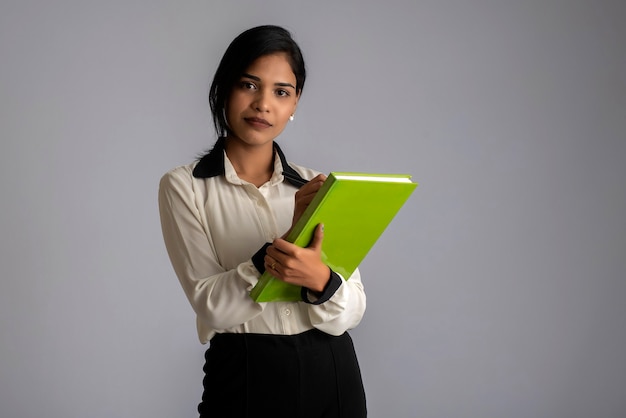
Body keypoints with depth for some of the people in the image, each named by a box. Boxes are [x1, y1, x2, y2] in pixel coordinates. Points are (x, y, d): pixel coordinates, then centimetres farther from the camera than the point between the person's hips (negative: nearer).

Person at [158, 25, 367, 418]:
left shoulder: (317, 186, 5)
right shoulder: (184, 187, -3)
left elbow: (351, 313, -3)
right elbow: (211, 305, -13)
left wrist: (320, 278, -25)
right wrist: (291, 238, -24)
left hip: (333, 374, 3)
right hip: (245, 375, -3)